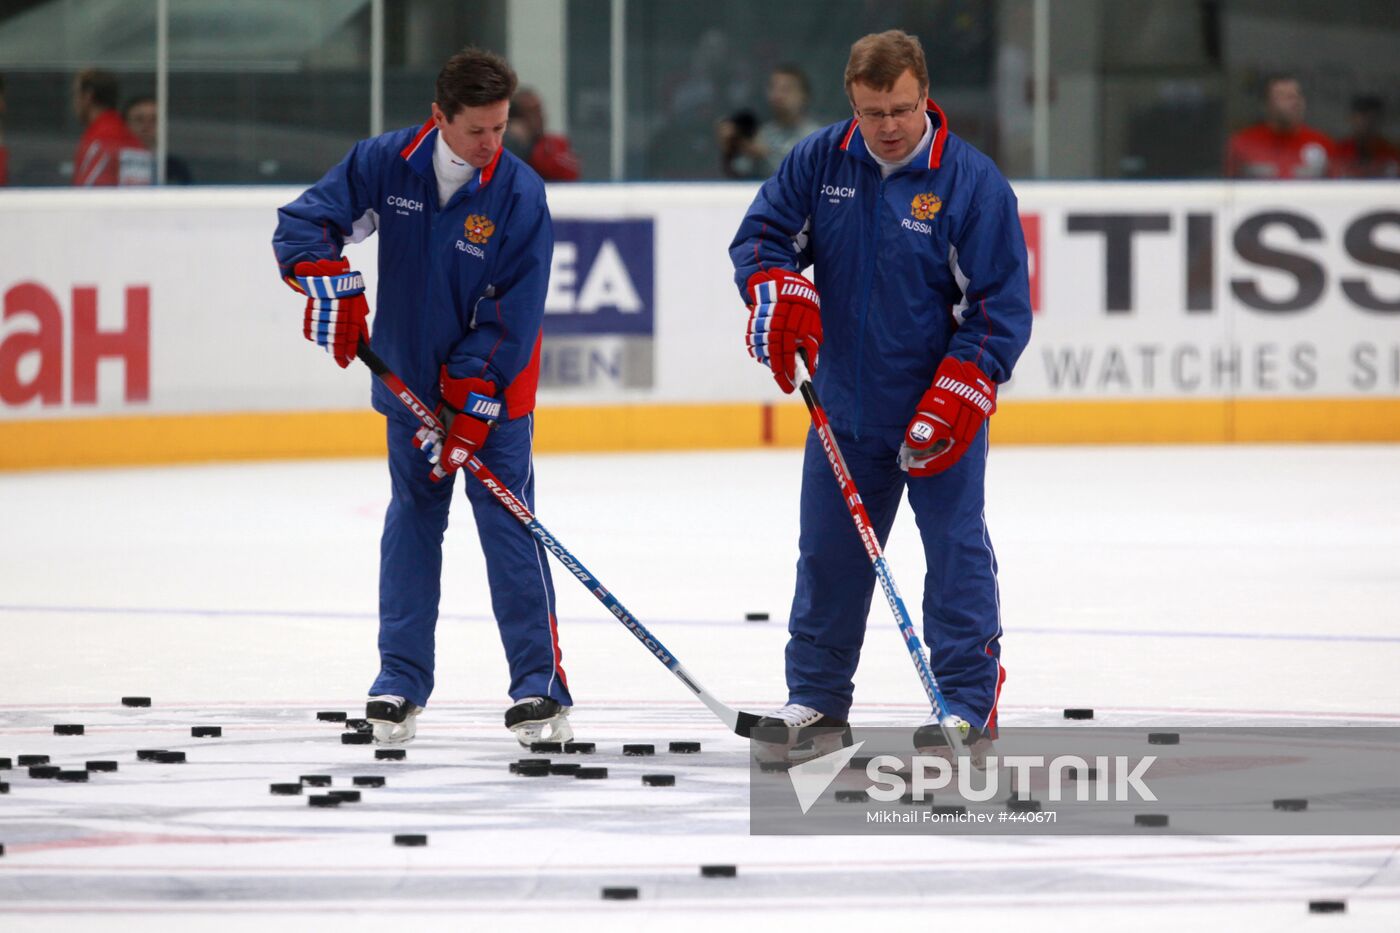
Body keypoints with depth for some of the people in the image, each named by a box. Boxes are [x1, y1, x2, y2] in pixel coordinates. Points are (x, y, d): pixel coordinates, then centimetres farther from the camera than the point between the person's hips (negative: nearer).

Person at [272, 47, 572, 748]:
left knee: (508, 525, -8)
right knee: (411, 520, 9)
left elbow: (511, 316, -18)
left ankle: (539, 689, -5)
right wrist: (333, 290, -22)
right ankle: (400, 683, 14)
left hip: (492, 386, -3)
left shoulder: (520, 195, -18)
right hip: (411, 376, 3)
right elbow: (302, 223, -4)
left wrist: (469, 410, -21)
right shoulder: (386, 164, -10)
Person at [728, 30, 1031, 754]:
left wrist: (957, 396, -20)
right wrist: (781, 293, -18)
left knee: (957, 552, -3)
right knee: (829, 551, 12)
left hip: (941, 411, -4)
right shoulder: (820, 163, -1)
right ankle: (816, 692, 25)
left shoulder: (972, 182, -13)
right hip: (846, 405, 4)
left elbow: (1002, 305, -12)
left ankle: (969, 701, 4)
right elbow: (761, 235, 4)